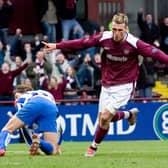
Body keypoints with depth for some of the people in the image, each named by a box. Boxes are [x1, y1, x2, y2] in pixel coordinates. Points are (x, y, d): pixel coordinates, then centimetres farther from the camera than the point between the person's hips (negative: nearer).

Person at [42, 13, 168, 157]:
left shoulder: (134, 43, -19)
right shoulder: (104, 38, -10)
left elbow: (155, 52, -22)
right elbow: (81, 43, -3)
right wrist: (57, 46, -2)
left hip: (124, 86, -5)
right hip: (107, 84, 5)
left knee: (105, 117, -14)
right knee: (103, 118, 8)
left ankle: (94, 147, 11)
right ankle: (130, 114, 37)